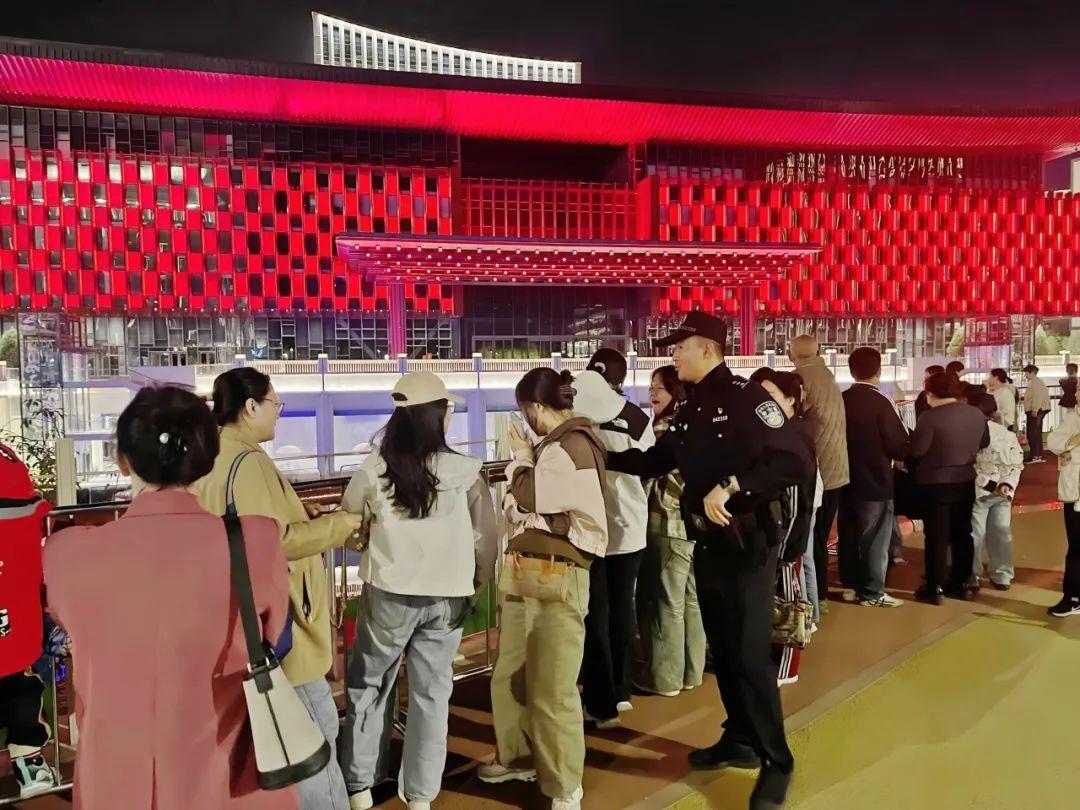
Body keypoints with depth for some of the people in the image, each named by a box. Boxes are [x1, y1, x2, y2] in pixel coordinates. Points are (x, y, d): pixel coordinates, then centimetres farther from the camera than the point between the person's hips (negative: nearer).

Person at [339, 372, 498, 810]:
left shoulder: (375, 468, -8)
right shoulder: (465, 471, -10)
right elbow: (486, 536, -2)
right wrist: (479, 580, 15)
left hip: (389, 593, 0)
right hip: (446, 596, 0)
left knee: (369, 688, 18)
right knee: (431, 693, 12)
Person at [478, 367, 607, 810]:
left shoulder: (573, 445, -13)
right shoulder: (552, 446, 17)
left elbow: (525, 500, -11)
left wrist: (521, 457, 2)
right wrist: (524, 457, 12)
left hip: (556, 579, -10)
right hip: (524, 575, 10)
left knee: (552, 692, -3)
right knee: (508, 676, 19)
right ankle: (518, 757, 38)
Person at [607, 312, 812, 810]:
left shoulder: (745, 398, -16)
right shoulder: (691, 412, 10)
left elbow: (797, 462, -24)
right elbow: (655, 461, 20)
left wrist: (730, 485, -28)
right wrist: (601, 455, 15)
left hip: (747, 543, -8)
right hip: (707, 545, 8)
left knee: (750, 654, -3)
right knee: (723, 649, 17)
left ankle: (776, 762, 13)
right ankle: (740, 740, 33)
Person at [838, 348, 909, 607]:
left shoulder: (841, 400, 0)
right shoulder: (879, 402, -16)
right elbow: (900, 445, -16)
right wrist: (901, 454, 5)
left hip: (847, 479, 6)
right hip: (874, 480, -6)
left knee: (849, 534, 14)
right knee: (875, 538, 3)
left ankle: (851, 584, 24)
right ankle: (872, 592, 9)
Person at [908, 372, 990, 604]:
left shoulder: (930, 417, -20)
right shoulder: (977, 414, 0)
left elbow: (916, 450, -19)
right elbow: (984, 443, 15)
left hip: (936, 483, -6)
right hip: (966, 481, 6)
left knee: (937, 537, 1)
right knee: (962, 534, 15)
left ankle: (934, 589, 7)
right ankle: (960, 584, 23)